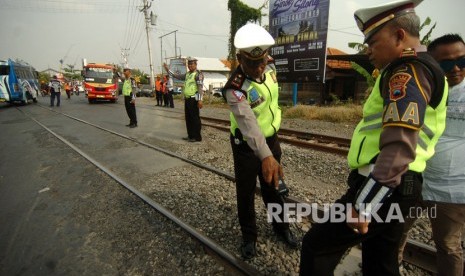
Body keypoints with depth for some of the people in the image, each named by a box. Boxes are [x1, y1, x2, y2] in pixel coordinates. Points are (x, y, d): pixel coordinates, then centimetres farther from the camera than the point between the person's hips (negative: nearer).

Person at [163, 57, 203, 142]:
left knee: (195, 118, -4)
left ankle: (197, 137, 3)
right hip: (187, 99, 9)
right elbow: (177, 76, 27)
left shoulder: (198, 74, -8)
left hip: (194, 99, -9)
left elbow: (200, 87, -17)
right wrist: (168, 70, 20)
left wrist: (200, 100, -25)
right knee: (188, 118, 12)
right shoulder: (187, 74, 18)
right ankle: (190, 135, 22)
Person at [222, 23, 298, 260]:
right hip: (246, 147, -5)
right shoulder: (235, 88, -29)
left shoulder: (270, 68, -8)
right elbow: (247, 122, -46)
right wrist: (266, 156, -59)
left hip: (271, 139, 6)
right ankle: (249, 237, 34)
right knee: (246, 193, 10)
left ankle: (281, 227, 43)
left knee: (272, 187, 21)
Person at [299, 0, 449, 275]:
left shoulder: (409, 72, -14)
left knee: (316, 247, 1)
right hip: (393, 188, 10)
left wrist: (363, 206, -26)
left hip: (381, 188, -10)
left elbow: (399, 147, -26)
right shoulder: (421, 70, 20)